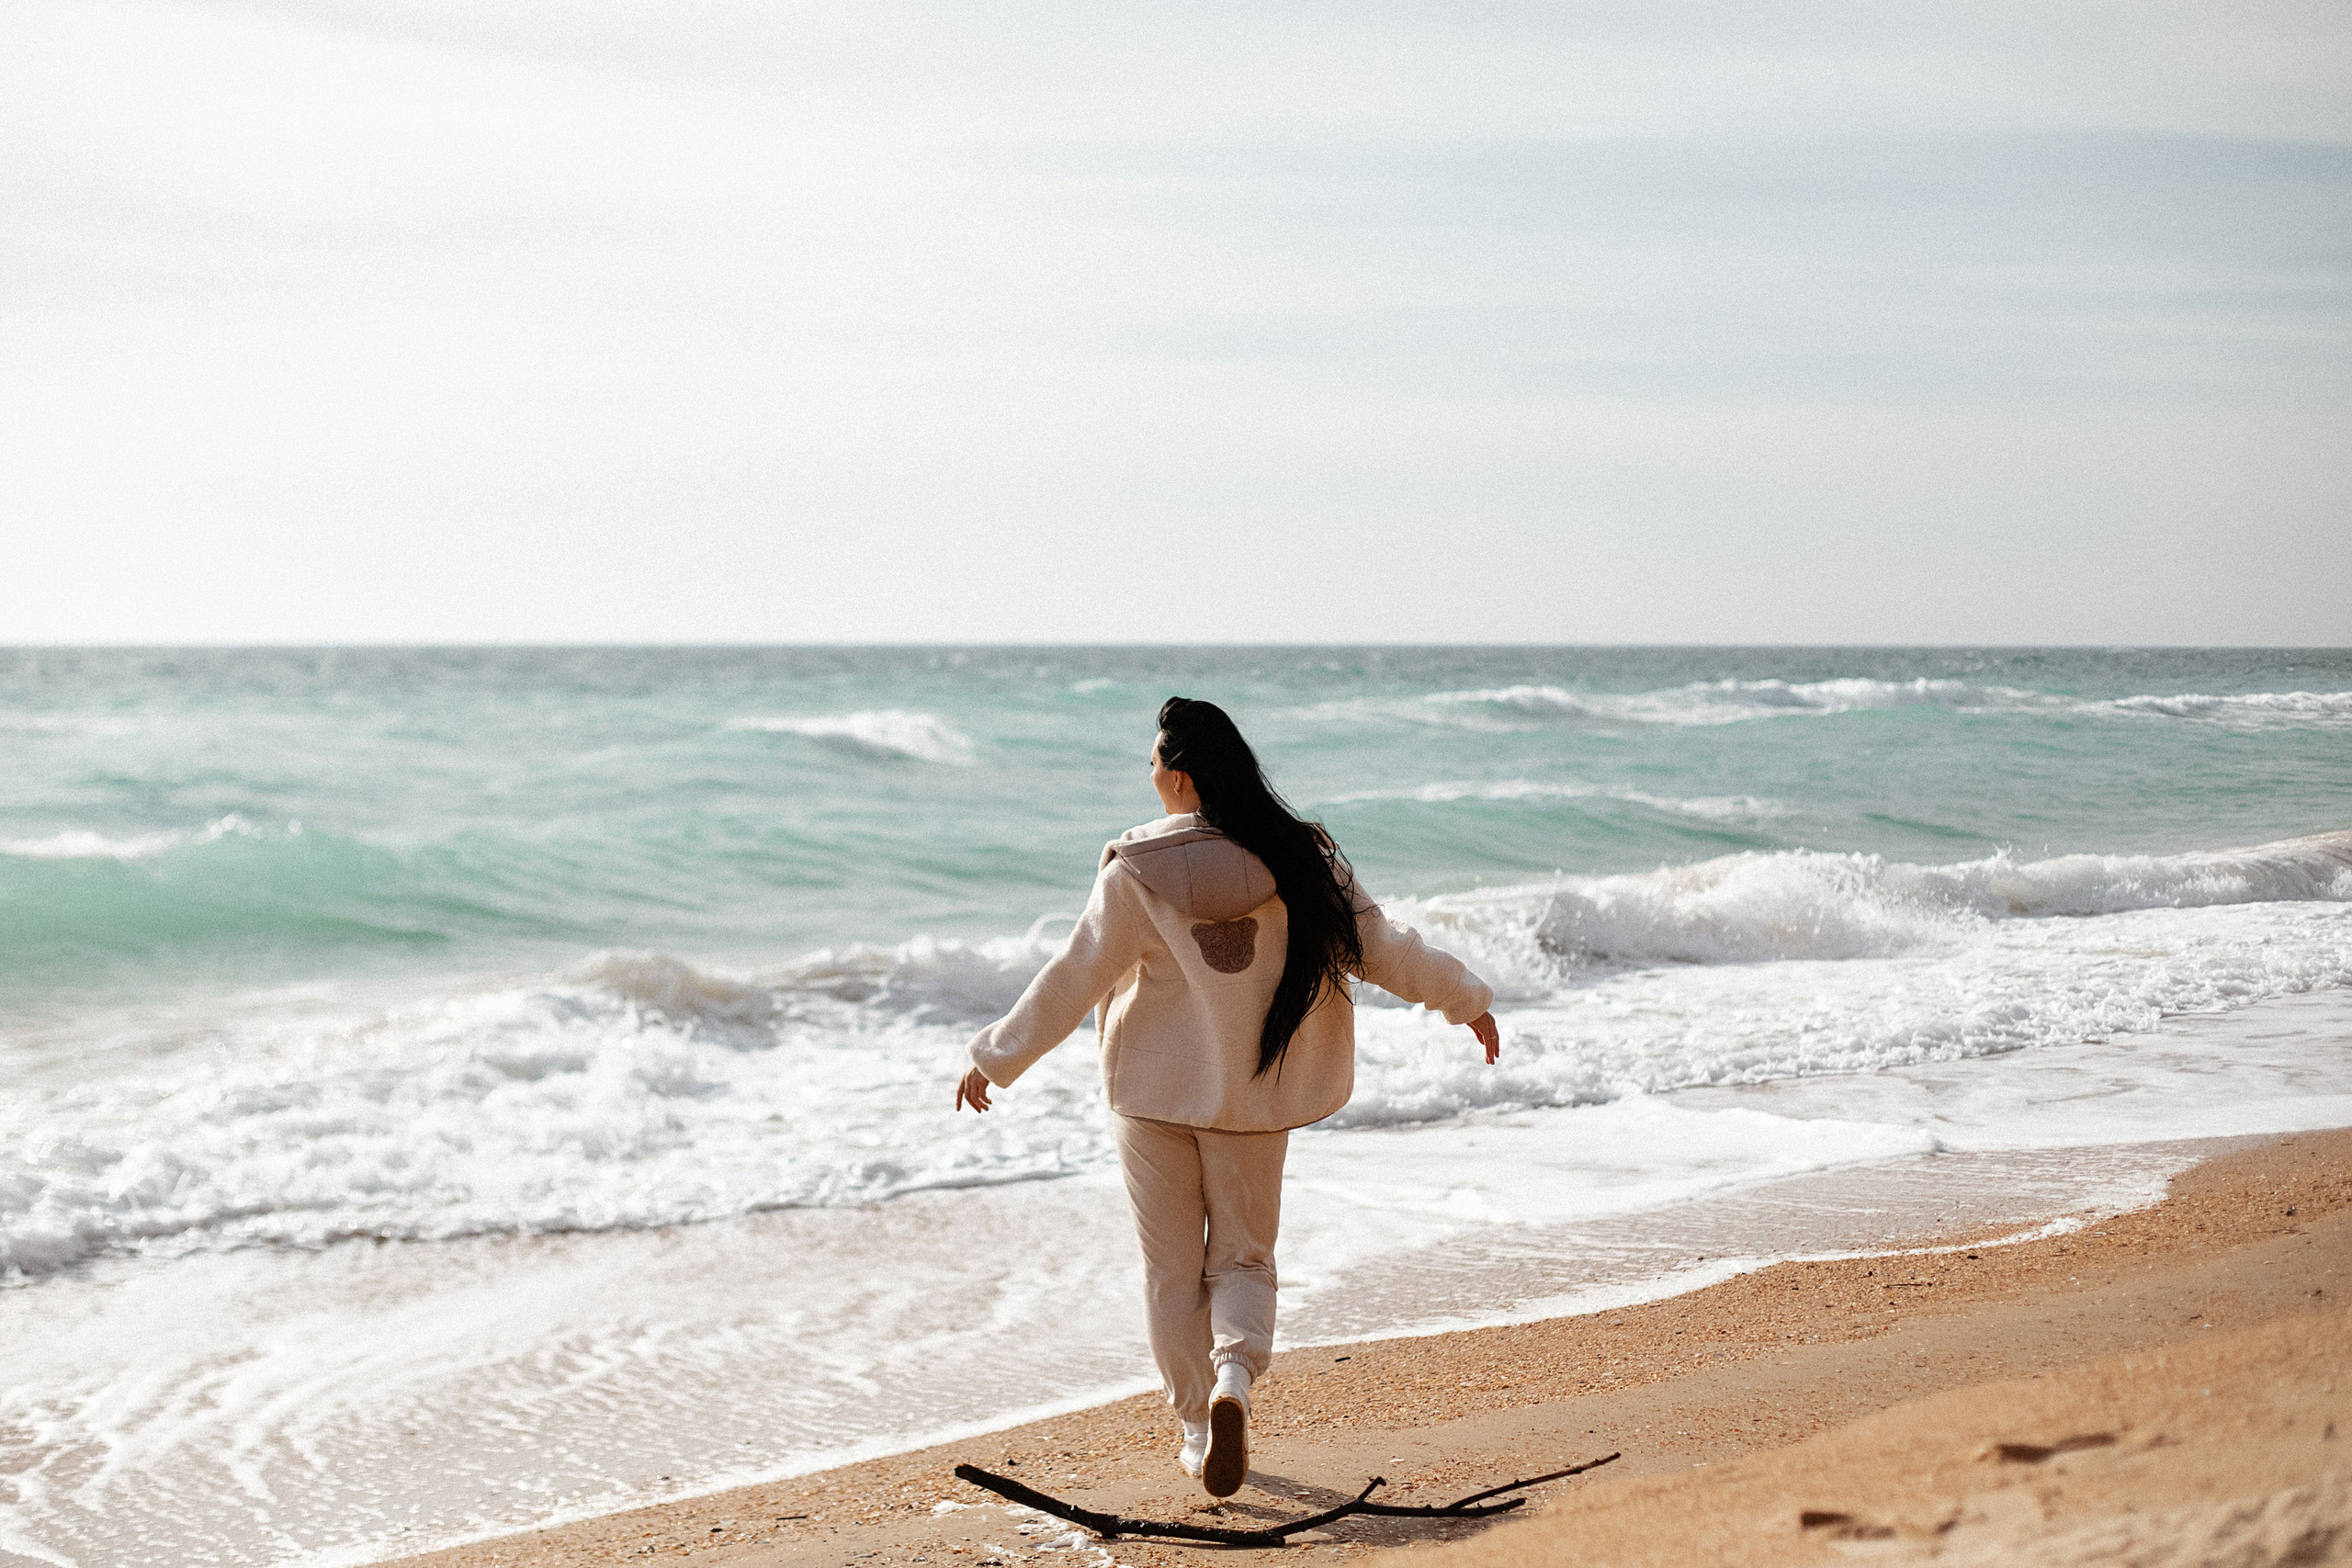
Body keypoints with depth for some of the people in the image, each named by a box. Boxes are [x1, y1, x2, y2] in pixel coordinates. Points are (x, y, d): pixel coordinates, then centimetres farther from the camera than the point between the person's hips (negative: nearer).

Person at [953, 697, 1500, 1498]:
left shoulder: (1136, 872, -14)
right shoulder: (1300, 859, -7)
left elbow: (1074, 979, -11)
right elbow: (1381, 950, -2)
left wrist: (997, 1058, 0)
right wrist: (1468, 1001, 13)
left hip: (1155, 1088, -2)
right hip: (1253, 1095, 2)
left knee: (1172, 1268, 12)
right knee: (1243, 1256, 13)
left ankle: (1198, 1426, 15)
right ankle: (1234, 1376, -14)